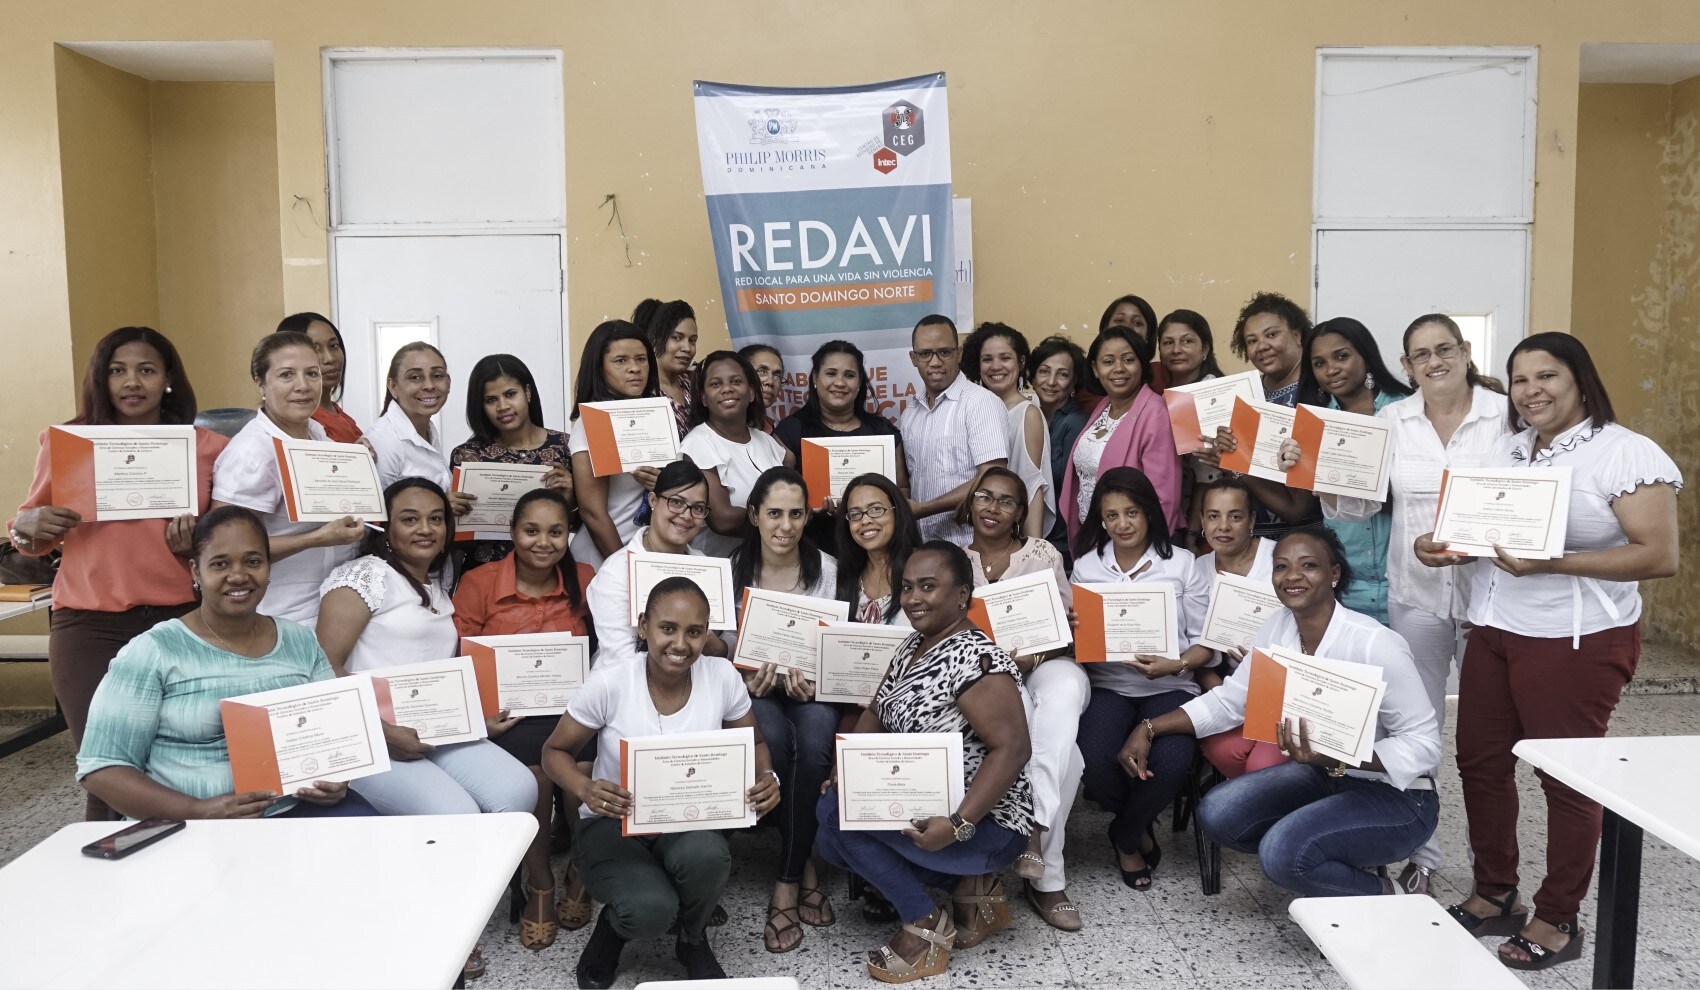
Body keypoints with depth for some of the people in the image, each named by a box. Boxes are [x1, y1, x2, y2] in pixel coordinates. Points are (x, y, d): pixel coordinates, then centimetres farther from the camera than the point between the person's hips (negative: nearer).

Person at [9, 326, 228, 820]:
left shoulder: (208, 447, 5)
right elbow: (28, 530, 15)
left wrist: (197, 542, -8)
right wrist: (30, 526, -8)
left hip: (178, 618, 0)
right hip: (88, 625, 0)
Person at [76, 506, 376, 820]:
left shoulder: (301, 642, 10)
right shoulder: (153, 651, -2)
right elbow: (101, 768, -4)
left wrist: (335, 780, -8)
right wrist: (198, 812, -17)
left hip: (295, 811, 2)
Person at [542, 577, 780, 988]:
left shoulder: (722, 676, -11)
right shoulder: (609, 683, -17)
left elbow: (753, 744, 6)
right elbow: (556, 751, -4)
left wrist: (766, 778, -18)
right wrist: (585, 790, -27)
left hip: (690, 822, 2)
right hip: (613, 825, -2)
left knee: (706, 857, -35)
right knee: (650, 910, -32)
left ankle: (694, 941, 2)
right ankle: (612, 929, 10)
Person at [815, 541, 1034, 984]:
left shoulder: (974, 658, -22)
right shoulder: (914, 644, 7)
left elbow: (1012, 749, -27)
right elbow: (877, 712, 12)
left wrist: (957, 825, -33)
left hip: (983, 823, -10)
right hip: (926, 806, 10)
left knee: (836, 810, -20)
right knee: (833, 845, 9)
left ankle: (927, 924, -4)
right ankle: (970, 881, 11)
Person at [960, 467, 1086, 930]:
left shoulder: (1043, 555, 13)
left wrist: (1036, 655, -14)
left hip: (1044, 665, 1)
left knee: (1064, 688, -39)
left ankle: (1034, 826, -40)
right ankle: (1047, 878, -27)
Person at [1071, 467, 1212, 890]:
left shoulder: (1180, 562, 5)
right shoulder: (1086, 566, 10)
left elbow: (1204, 640, 4)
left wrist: (1177, 665, -16)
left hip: (1170, 687, 0)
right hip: (1108, 685, 1)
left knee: (1171, 764, -31)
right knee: (1097, 763, -30)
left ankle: (1125, 836, 5)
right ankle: (1140, 831, 8)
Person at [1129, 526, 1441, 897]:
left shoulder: (1375, 644, -25)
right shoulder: (1278, 629, -6)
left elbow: (1424, 744, -22)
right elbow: (1228, 701, 0)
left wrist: (1335, 758, -37)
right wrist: (1149, 729, -11)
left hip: (1395, 794, -7)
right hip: (1325, 775, 7)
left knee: (1281, 852, -27)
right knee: (1217, 814, -8)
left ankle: (1379, 894, 4)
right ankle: (1343, 863, 11)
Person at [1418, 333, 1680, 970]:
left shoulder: (1625, 453, -11)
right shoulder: (1508, 450, 11)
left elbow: (1660, 557, -17)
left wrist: (1551, 563, -25)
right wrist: (1443, 546, -3)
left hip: (1575, 642, -7)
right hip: (1494, 631, 7)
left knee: (1565, 778, 5)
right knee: (1479, 762, 11)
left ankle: (1557, 919, 21)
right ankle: (1494, 895, 29)